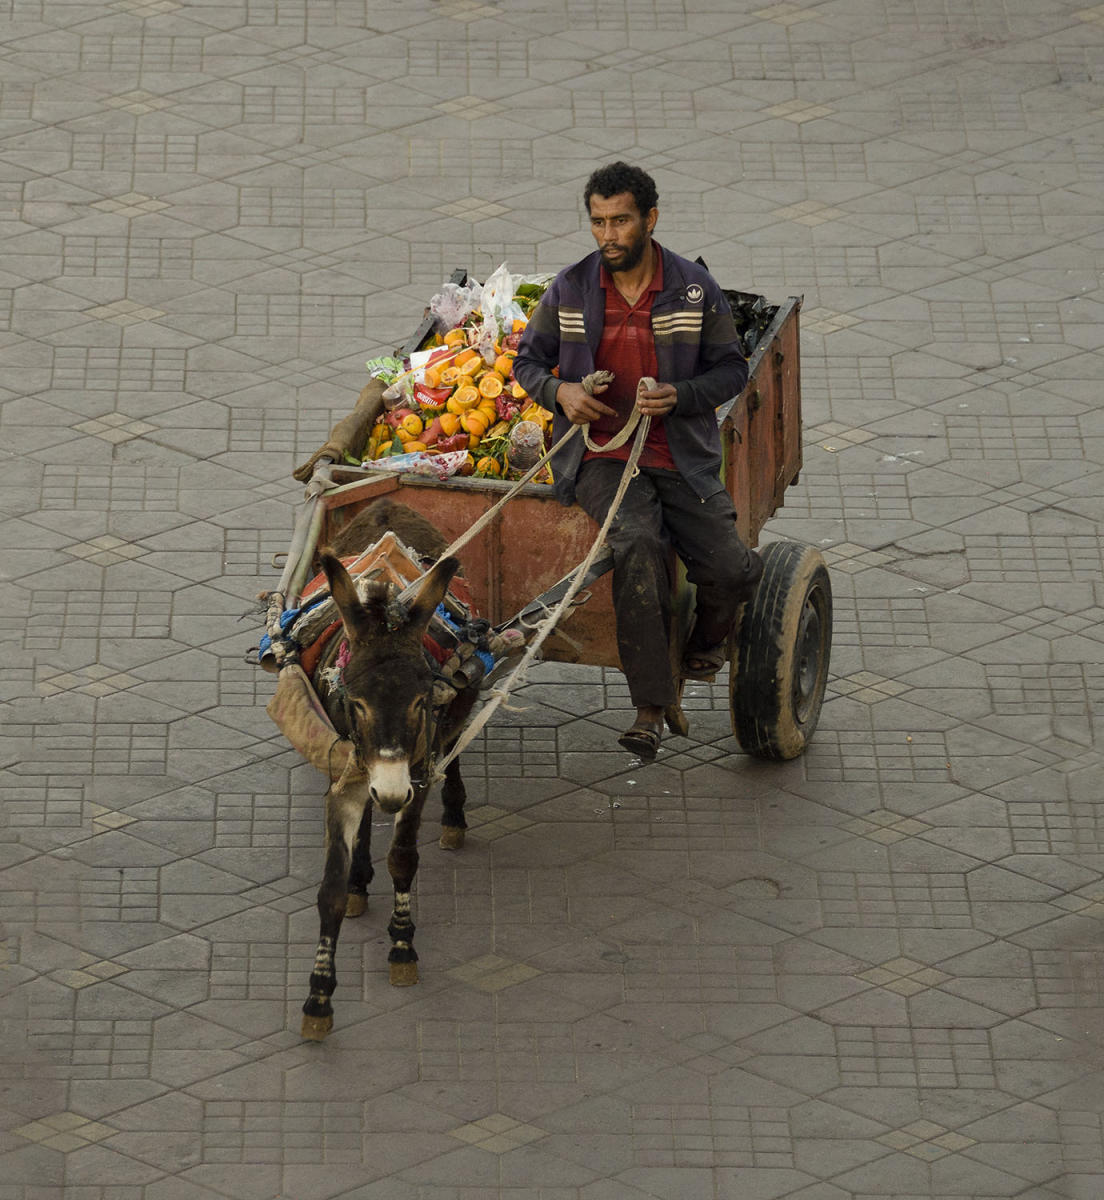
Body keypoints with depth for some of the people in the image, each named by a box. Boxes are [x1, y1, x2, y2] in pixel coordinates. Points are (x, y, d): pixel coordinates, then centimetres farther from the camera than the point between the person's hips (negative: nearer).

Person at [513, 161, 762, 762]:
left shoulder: (695, 289, 1)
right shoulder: (570, 289, 3)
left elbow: (731, 370, 7)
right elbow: (528, 360, 14)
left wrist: (680, 395, -13)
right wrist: (559, 391, -8)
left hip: (680, 458, 1)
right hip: (600, 456, -1)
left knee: (733, 569, -16)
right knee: (638, 543, -33)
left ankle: (706, 642, 24)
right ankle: (650, 707, -29)